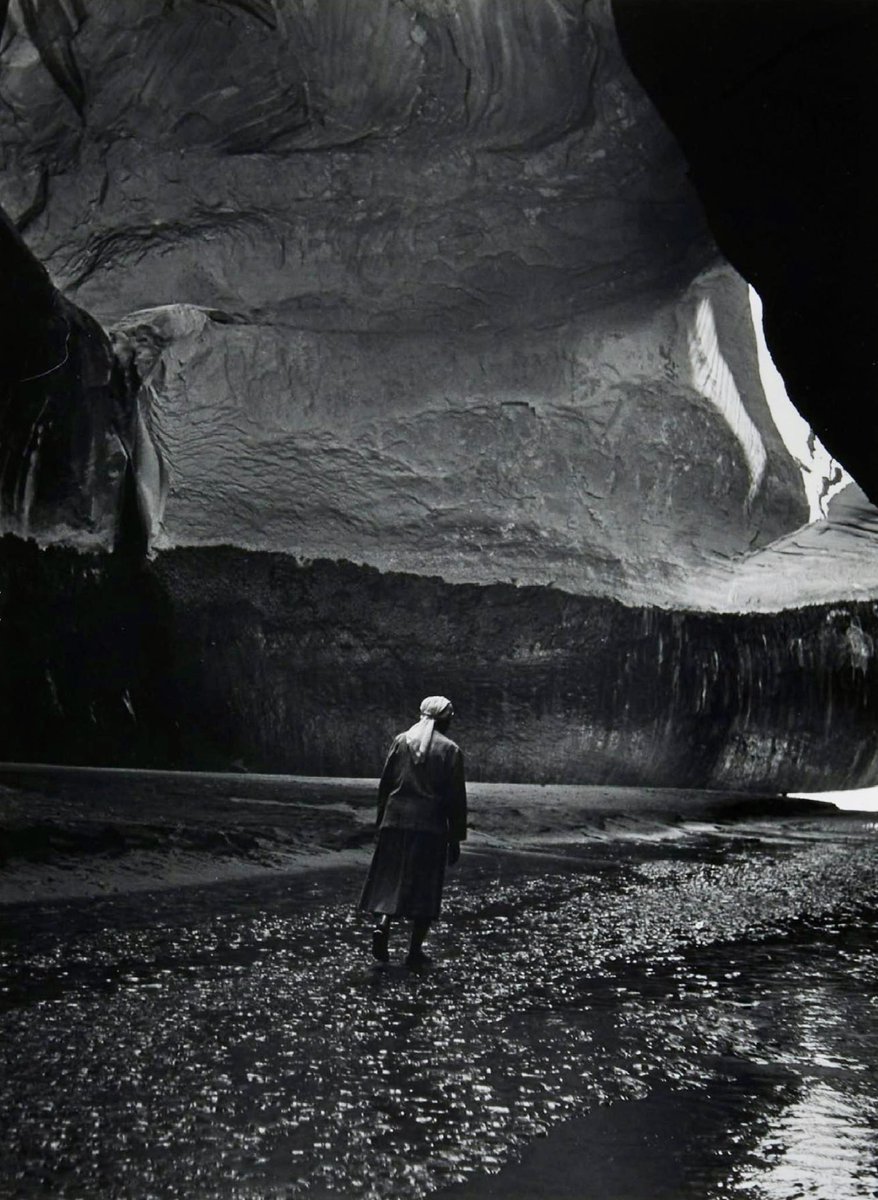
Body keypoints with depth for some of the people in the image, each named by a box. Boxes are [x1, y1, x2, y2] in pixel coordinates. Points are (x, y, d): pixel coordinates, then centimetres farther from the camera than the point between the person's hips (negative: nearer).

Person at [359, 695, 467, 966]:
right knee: (424, 886, 6)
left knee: (390, 879, 12)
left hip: (395, 821, 2)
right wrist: (455, 839, 3)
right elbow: (456, 799, -3)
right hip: (431, 827, -2)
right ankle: (415, 951, 9)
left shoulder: (401, 741, 5)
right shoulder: (450, 750, -3)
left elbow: (385, 784, 7)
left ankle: (382, 924, -11)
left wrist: (381, 821, 16)